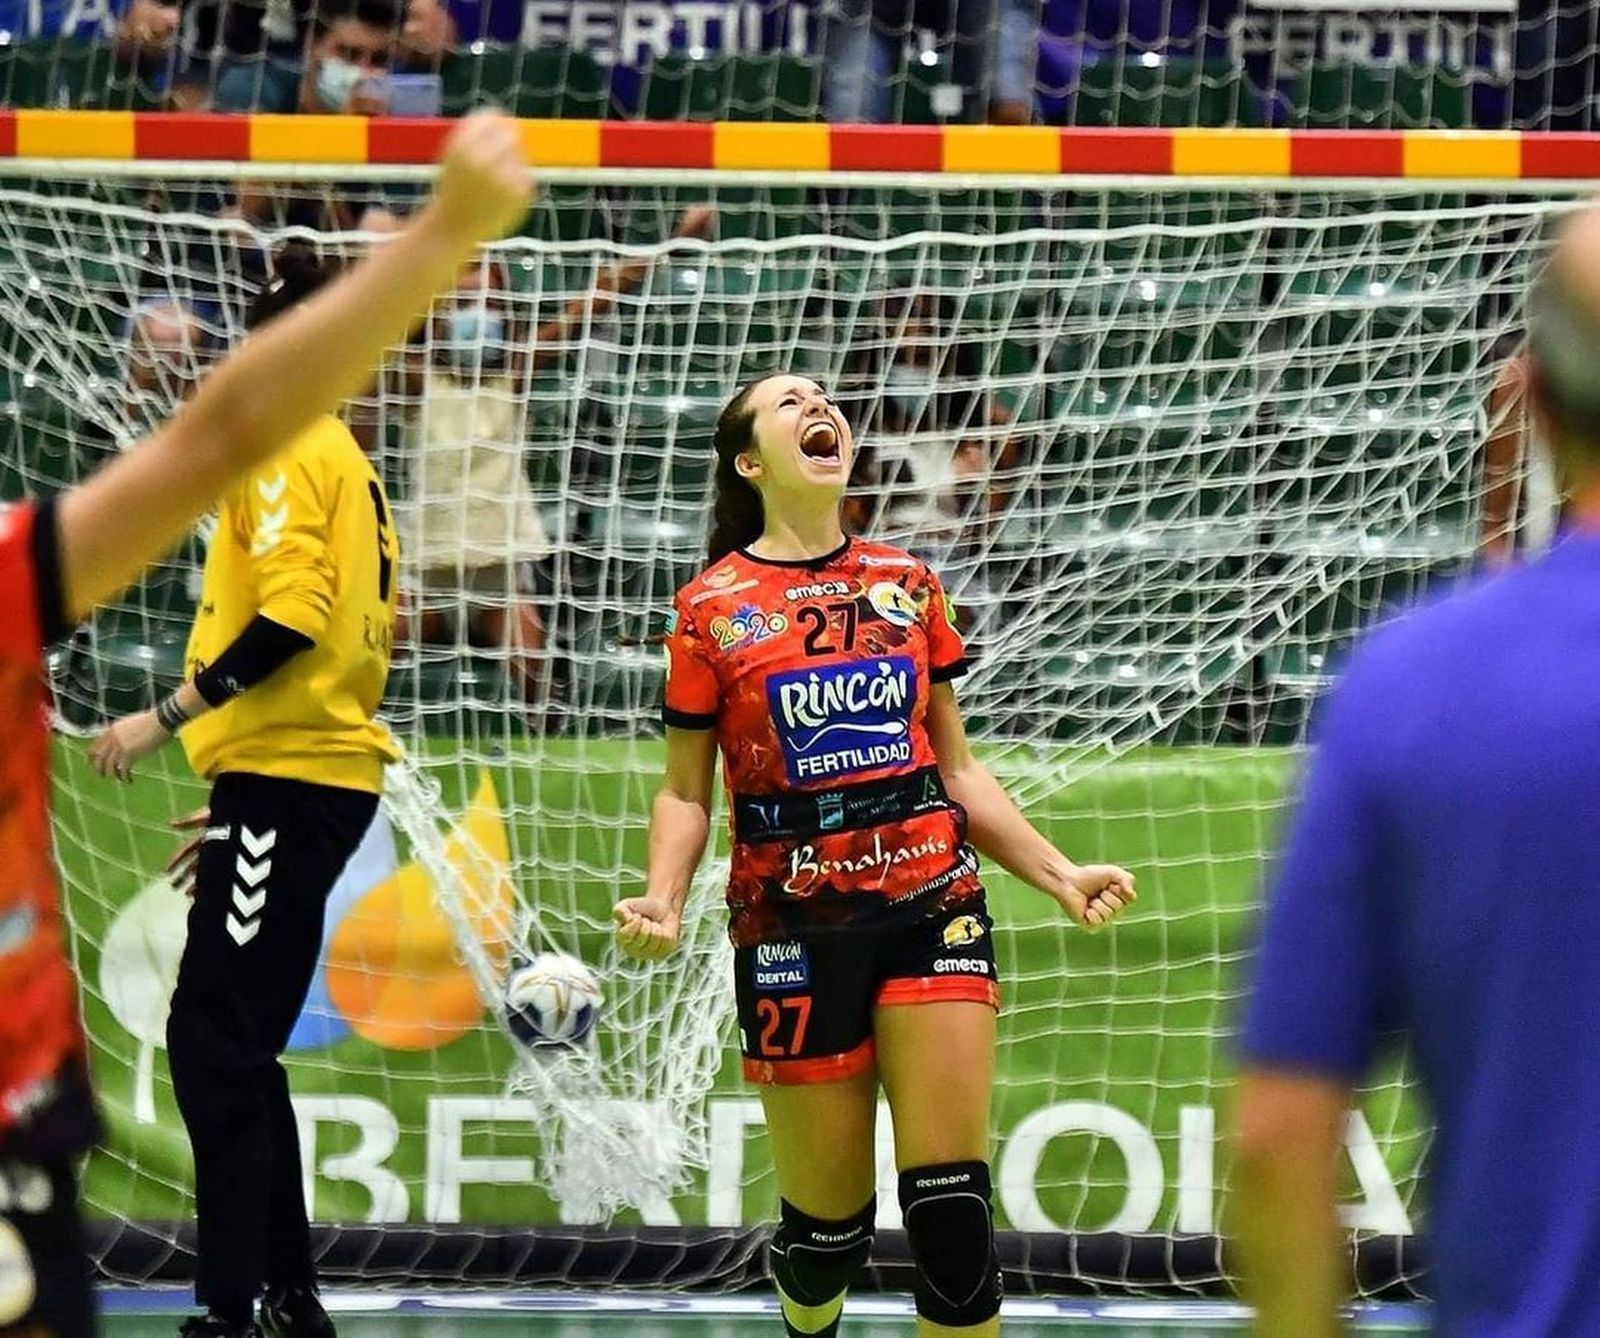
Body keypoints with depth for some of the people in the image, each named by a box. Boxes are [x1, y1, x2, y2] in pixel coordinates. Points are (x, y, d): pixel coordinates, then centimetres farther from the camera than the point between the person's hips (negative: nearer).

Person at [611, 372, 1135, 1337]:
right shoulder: (713, 608, 0)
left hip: (932, 904, 2)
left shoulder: (908, 585, 8)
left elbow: (958, 770, 15)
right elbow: (687, 793, 3)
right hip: (795, 926, -2)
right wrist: (662, 902, -15)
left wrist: (1058, 875, 5)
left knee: (951, 1202, -10)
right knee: (830, 1222, 3)